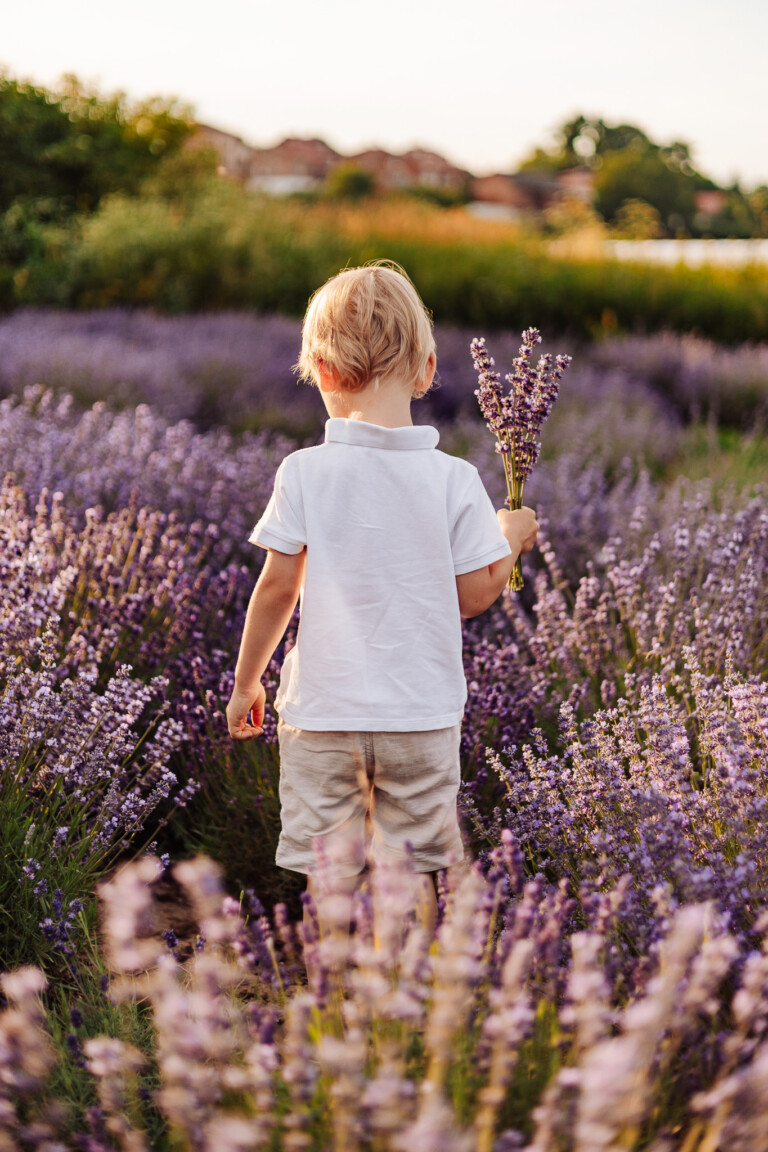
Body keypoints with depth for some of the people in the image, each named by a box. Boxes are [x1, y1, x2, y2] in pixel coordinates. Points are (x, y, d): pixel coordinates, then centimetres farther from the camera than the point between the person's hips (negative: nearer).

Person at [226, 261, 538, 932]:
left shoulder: (304, 475, -8)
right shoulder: (454, 480, -7)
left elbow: (278, 588, -5)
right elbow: (471, 596, -4)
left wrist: (246, 682, 9)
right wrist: (511, 541, 16)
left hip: (324, 707, -1)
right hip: (422, 712, 1)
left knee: (329, 877, 8)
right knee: (410, 875, 13)